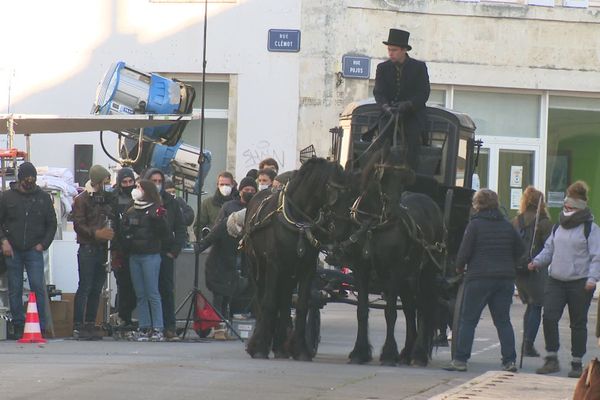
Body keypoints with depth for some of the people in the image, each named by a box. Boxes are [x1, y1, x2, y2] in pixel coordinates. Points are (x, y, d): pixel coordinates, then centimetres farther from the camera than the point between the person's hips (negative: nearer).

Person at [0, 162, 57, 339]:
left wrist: (43, 244, 1)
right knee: (15, 289, 3)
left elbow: (51, 224, 13)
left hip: (34, 251, -1)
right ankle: (18, 327, 9)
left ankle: (41, 327, -7)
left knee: (38, 287, -10)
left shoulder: (43, 198, 8)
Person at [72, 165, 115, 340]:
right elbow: (78, 225, -10)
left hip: (102, 248, 6)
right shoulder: (82, 200, -2)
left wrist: (112, 233, 3)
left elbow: (113, 222, 23)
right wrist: (96, 233, -22)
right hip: (87, 248, -6)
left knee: (96, 289, 6)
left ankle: (90, 324, 10)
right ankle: (78, 326, -9)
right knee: (85, 287, -9)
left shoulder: (107, 199, 17)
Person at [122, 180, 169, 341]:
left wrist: (159, 220, -24)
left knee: (152, 294, -7)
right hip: (134, 256, 6)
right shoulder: (130, 212, 14)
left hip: (151, 256, -6)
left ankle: (158, 329, -5)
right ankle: (144, 328, 9)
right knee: (140, 295, 6)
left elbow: (165, 233, -9)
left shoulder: (155, 211, -4)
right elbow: (124, 231, 23)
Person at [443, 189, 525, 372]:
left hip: (479, 277, -5)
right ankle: (509, 360, 4)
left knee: (468, 320, 2)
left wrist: (459, 267, 9)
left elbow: (464, 252, -9)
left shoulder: (475, 225, -7)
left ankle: (460, 359, -1)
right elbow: (520, 249, 13)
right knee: (503, 321, 9)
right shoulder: (507, 226, 8)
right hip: (506, 278, 5)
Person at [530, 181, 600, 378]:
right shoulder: (558, 228, 13)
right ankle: (551, 359, -2)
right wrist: (537, 262, 2)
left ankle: (577, 364, 14)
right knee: (549, 317, -10)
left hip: (580, 283, -5)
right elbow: (549, 249, 20)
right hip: (556, 281, 5)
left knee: (578, 323, 4)